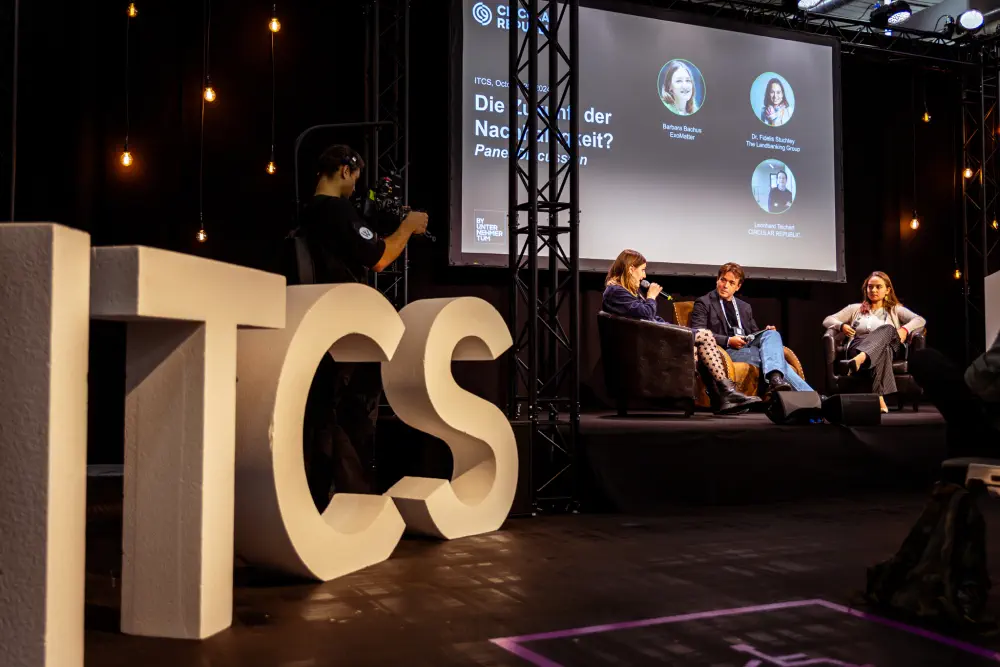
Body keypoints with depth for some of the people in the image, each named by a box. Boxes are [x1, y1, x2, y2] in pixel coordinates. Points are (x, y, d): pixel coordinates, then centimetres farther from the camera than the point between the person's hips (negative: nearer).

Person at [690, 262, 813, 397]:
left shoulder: (745, 307, 27)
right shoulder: (703, 303, 7)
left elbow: (754, 334, 27)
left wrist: (768, 333, 1)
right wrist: (728, 341, -19)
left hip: (749, 347, 6)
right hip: (726, 351, -5)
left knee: (772, 334, -29)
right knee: (774, 357, -30)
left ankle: (775, 380, -54)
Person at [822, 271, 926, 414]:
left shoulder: (895, 309, 28)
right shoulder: (855, 308, 30)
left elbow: (920, 320, 12)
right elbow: (827, 321, 21)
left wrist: (905, 329, -11)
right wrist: (842, 326, -3)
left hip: (887, 346, 0)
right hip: (858, 347, 0)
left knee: (888, 329, -37)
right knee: (883, 350, -39)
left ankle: (860, 359, -65)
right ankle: (879, 397, -60)